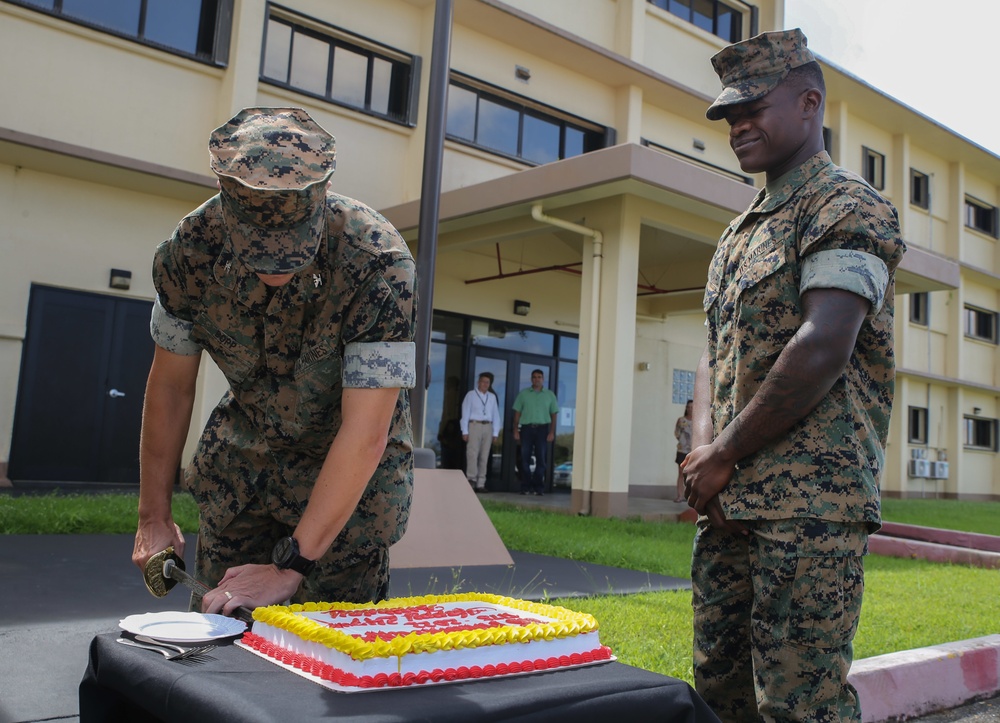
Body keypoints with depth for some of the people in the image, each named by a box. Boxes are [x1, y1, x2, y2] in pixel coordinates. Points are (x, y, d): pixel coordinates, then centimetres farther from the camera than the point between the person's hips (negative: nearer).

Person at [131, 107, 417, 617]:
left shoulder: (378, 264, -34)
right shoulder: (191, 250, -21)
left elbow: (365, 435, -32)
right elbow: (171, 386, -7)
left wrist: (291, 565, -31)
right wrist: (153, 516, -1)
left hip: (352, 473, -3)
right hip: (243, 453, 3)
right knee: (214, 623, 8)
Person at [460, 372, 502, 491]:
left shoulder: (492, 397, 13)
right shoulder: (471, 395, 4)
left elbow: (496, 415, 11)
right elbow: (465, 413, 1)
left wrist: (495, 432, 4)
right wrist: (465, 431, -6)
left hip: (488, 427, 3)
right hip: (474, 425, -3)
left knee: (484, 456, 3)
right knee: (472, 453, -11)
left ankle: (480, 484, 6)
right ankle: (471, 479, -11)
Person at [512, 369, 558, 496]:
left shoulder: (550, 395, 9)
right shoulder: (523, 394, 8)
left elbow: (553, 415, 7)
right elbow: (517, 413, 7)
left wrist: (552, 432, -2)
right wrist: (516, 431, -1)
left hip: (542, 429, 0)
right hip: (526, 428, 0)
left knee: (541, 459, 1)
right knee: (525, 458, 0)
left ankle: (539, 487, 6)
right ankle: (526, 486, 6)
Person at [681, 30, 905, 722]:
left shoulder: (847, 205, -5)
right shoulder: (739, 233, 22)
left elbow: (823, 349, -17)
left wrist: (724, 456, -11)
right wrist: (703, 452, 0)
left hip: (811, 499, -8)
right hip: (730, 501, 8)